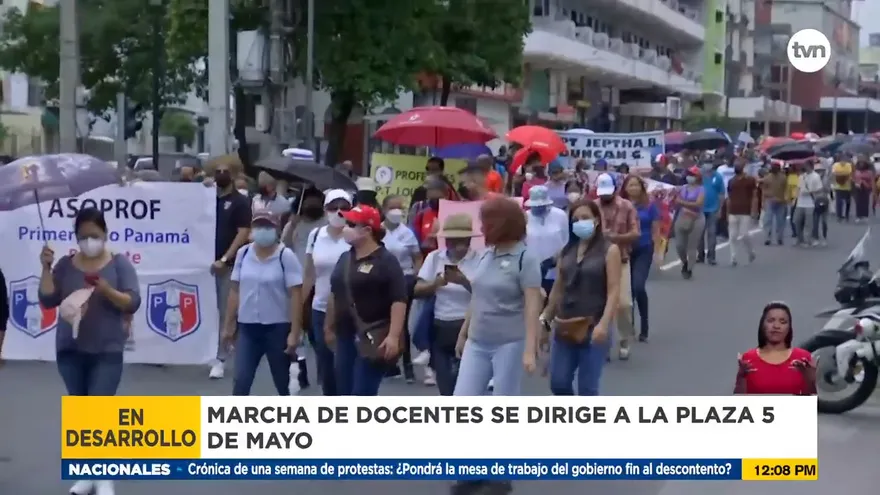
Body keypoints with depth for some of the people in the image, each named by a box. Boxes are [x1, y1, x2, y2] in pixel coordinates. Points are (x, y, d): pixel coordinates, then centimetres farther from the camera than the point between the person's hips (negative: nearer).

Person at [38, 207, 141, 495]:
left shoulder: (119, 263, -3)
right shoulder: (65, 264, 5)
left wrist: (107, 290, -25)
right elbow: (48, 301, -1)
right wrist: (46, 268, -11)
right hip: (70, 350, 4)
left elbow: (133, 303, -9)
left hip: (107, 352, -4)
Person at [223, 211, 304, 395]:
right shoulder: (243, 254, 3)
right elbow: (235, 291, 9)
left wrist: (295, 332, -15)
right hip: (247, 327, 3)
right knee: (240, 381, -5)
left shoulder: (285, 256, -10)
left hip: (277, 327, -3)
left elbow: (296, 295, -11)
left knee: (283, 383, 10)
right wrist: (229, 325, 9)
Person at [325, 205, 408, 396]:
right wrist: (329, 327, 24)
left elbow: (399, 300, -17)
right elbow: (334, 295, 23)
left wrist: (393, 336, -25)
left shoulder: (386, 261, -10)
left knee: (363, 395, -11)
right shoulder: (345, 259, 12)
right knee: (345, 394, 9)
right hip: (346, 337, 8)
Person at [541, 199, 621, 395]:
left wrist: (604, 324, -22)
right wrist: (545, 317, 15)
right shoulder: (567, 250, 10)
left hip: (593, 328, -5)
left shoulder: (609, 250, -4)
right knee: (559, 383, 5)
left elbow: (614, 290, -11)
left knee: (587, 388, 0)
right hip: (565, 327, 5)